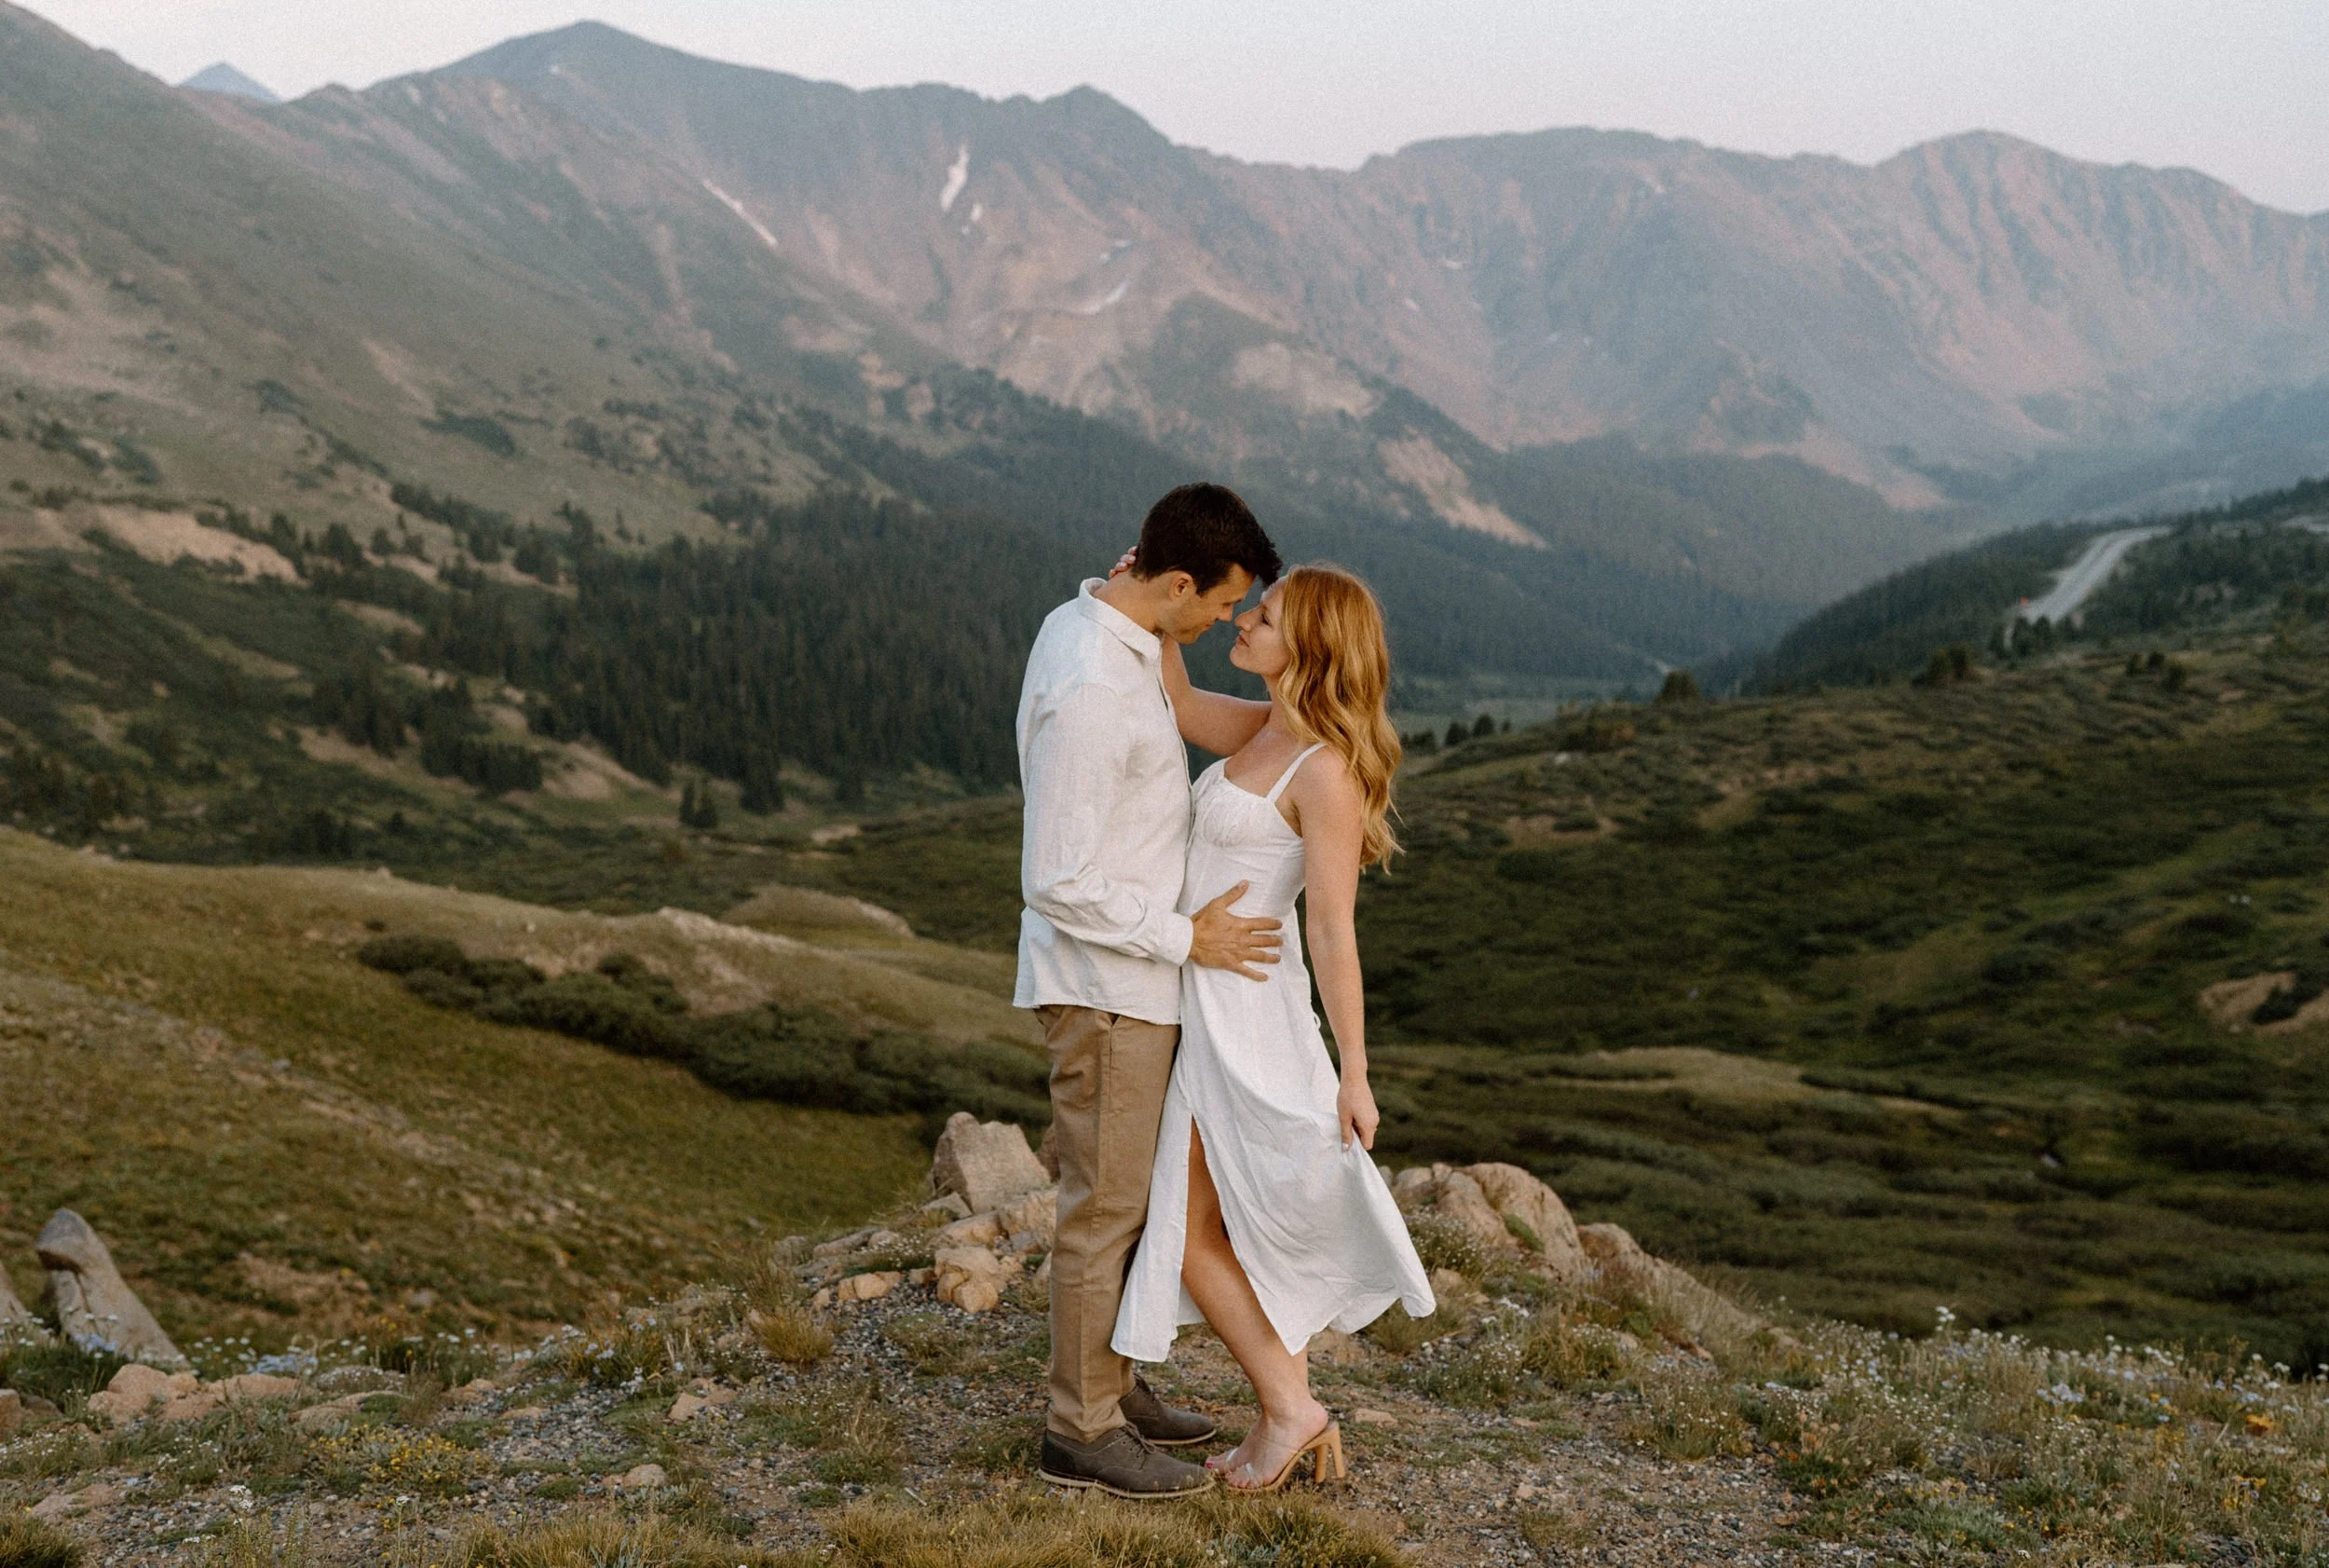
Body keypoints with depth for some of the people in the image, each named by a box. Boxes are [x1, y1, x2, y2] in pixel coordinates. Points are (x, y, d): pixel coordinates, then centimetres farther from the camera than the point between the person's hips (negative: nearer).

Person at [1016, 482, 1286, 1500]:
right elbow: (1056, 883, -25)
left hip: (1128, 973, 10)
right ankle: (1081, 1431, 14)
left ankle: (1110, 1386, 32)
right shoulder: (1092, 688, -26)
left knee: (1128, 1192, 19)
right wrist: (1186, 938, -18)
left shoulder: (1086, 623, 6)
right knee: (1106, 1205, 1)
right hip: (1106, 984, -10)